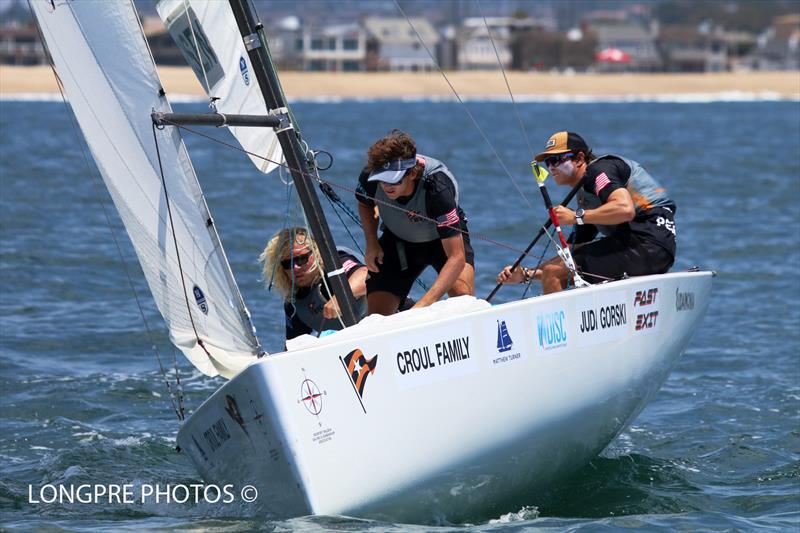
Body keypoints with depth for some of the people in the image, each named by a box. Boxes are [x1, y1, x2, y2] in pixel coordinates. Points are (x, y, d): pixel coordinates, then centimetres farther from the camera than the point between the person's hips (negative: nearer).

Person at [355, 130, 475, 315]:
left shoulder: (437, 186, -40)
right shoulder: (369, 178, -27)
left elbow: (457, 257, -43)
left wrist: (423, 305, -52)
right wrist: (371, 244, -14)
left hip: (444, 238, -3)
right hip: (398, 240, 3)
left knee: (463, 297, -31)